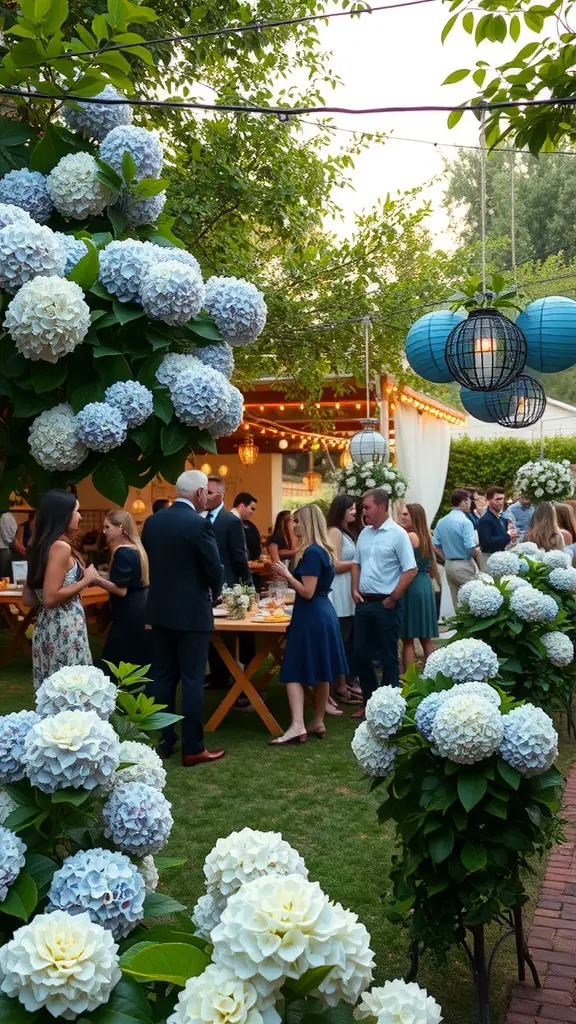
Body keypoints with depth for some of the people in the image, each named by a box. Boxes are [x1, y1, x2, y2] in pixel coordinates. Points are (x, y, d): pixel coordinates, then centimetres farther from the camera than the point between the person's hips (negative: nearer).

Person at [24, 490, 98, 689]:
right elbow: (50, 598, -21)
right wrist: (86, 579, -12)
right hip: (64, 629, -9)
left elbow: (30, 599, 13)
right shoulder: (61, 546, -15)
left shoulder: (40, 545, 11)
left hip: (47, 626, 9)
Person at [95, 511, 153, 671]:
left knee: (117, 666, -6)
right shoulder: (136, 549, 13)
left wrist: (96, 578, -16)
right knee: (140, 663, 12)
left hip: (129, 615, -10)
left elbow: (121, 590, -21)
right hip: (141, 611, 10)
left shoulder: (122, 553, -17)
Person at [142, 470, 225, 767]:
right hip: (191, 612, -6)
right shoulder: (199, 524, -16)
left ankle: (160, 741, 19)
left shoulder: (152, 521, 4)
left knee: (161, 677, 12)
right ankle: (193, 749, 6)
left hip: (159, 609, 6)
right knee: (192, 680, 0)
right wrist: (213, 593, 7)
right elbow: (215, 570, -14)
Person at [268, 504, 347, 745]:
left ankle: (298, 726, -14)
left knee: (294, 671, -7)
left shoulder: (311, 553, -17)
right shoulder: (322, 551, 13)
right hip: (323, 613, 10)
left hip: (311, 617, -10)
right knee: (319, 672, 13)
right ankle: (318, 723, 20)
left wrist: (286, 574, -15)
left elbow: (307, 592, -21)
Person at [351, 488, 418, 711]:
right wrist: (355, 590, 5)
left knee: (388, 658, 4)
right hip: (364, 603, 7)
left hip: (385, 605, -7)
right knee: (360, 654, 12)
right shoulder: (364, 533, 9)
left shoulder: (398, 534, -11)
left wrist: (393, 598, -13)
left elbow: (410, 570, -13)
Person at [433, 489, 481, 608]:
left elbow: (435, 547, 8)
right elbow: (471, 548, -19)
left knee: (457, 602, 13)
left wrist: (447, 559, 15)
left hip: (449, 565, 7)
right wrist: (478, 555, -2)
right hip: (464, 565, -7)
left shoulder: (441, 522, 7)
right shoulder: (465, 521, -15)